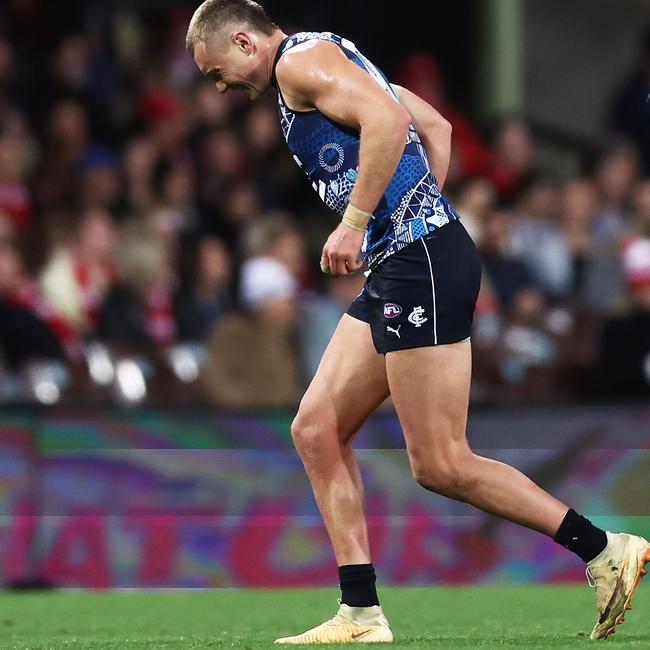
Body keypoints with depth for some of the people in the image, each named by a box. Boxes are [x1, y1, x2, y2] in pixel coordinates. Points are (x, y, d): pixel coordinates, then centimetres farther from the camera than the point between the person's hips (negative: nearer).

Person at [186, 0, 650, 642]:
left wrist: (354, 223, -19)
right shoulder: (337, 62, 23)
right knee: (316, 428, 6)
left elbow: (388, 118, -22)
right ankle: (361, 615, 4)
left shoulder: (301, 58, -6)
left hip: (420, 263, -11)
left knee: (439, 464, -9)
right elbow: (435, 124, 28)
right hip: (397, 269, 11)